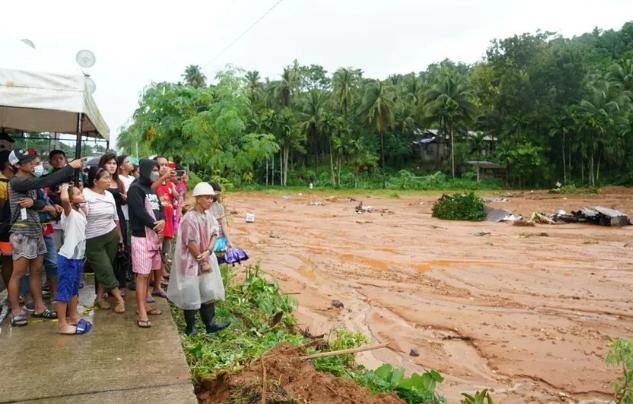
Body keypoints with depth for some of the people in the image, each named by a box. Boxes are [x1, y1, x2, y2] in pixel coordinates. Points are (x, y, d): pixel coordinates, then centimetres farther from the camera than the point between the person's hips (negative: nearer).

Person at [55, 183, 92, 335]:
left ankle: (73, 317, 32)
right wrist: (64, 188, -18)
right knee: (64, 291, -1)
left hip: (78, 257, 8)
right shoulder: (68, 213, -15)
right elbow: (63, 199, -38)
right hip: (67, 258, -8)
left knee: (74, 289, 19)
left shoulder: (81, 213, 9)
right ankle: (62, 324, 7)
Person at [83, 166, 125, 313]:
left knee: (104, 270, 11)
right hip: (93, 240, -5)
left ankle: (100, 297, 25)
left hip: (111, 236, 5)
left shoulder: (109, 195, 6)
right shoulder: (84, 194, -13)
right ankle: (119, 299, 9)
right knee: (106, 270, -1)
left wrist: (120, 237, 16)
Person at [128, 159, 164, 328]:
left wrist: (162, 221, -11)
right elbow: (140, 212, -18)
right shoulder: (135, 189, -10)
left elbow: (160, 208, 11)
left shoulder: (152, 190, 16)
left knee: (148, 273, 13)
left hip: (155, 236, 8)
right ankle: (142, 314, -4)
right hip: (142, 237, -8)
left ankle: (144, 305, 23)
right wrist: (156, 227, -11)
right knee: (142, 274, -6)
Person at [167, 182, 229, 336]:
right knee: (191, 295, 5)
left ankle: (209, 325, 19)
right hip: (191, 262, -7)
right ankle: (190, 327, 20)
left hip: (206, 259, 7)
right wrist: (202, 262, -13)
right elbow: (191, 244, -19)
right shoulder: (190, 218, -20)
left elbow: (213, 234, 3)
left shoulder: (208, 216, 2)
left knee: (209, 292, 10)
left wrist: (208, 252, -14)